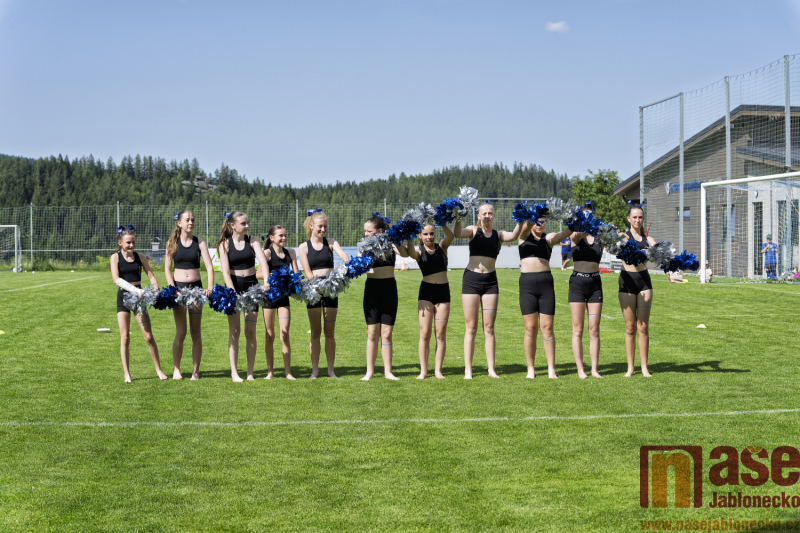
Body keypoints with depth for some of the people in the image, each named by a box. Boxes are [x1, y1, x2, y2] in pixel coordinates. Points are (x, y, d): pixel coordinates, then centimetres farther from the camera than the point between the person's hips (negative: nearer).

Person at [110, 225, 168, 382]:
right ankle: (127, 374, 6)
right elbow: (116, 279, -14)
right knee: (125, 337, -1)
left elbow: (151, 276, 4)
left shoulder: (140, 257, 6)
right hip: (123, 296, -1)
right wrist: (134, 290, -26)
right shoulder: (115, 257, -2)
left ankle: (159, 370, 10)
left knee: (148, 337, -1)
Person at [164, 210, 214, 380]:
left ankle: (196, 371, 8)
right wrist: (173, 289, -12)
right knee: (181, 332, -6)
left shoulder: (200, 243, 3)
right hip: (179, 287, -1)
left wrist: (210, 287, -20)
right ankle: (176, 369, 7)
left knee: (196, 332, 3)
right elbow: (167, 269, 1)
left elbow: (209, 267, -5)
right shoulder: (172, 243, 3)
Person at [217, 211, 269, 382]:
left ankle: (250, 373, 6)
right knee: (235, 330, -2)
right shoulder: (224, 244, -3)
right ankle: (234, 372, 3)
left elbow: (263, 261, -11)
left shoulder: (252, 241, 2)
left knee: (250, 331, 1)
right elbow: (225, 271, -11)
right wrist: (232, 292, -24)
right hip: (233, 286, -1)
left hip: (251, 286, 2)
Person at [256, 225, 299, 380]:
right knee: (270, 335, 4)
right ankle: (270, 370, 12)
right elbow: (259, 274, -13)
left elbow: (296, 273, 10)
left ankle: (288, 371, -1)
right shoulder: (267, 253, -4)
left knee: (285, 334, -5)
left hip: (284, 295, 2)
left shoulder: (290, 253, 9)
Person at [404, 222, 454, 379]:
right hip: (426, 291, -1)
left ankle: (438, 369, 6)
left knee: (441, 333, 1)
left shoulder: (442, 247, 7)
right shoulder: (420, 252, 3)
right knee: (425, 333, -3)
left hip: (443, 291, 1)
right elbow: (411, 253, -21)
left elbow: (450, 236, -14)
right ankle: (423, 370, 2)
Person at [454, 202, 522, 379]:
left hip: (490, 281, 2)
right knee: (471, 327, 1)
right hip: (471, 279, -2)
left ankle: (491, 368, 9)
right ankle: (468, 369, 5)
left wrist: (520, 222, -27)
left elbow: (513, 236, -12)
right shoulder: (473, 231, 4)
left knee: (489, 327, 3)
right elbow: (458, 234, -15)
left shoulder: (498, 235, 8)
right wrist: (459, 218, -31)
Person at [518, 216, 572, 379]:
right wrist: (530, 221, -35)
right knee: (530, 328, 1)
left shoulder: (548, 238, 8)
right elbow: (526, 227, -14)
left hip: (546, 283, 0)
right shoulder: (524, 235, 8)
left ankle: (551, 369, 2)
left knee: (547, 327, 0)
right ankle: (530, 369, 8)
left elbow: (563, 233, -11)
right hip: (527, 284, 0)